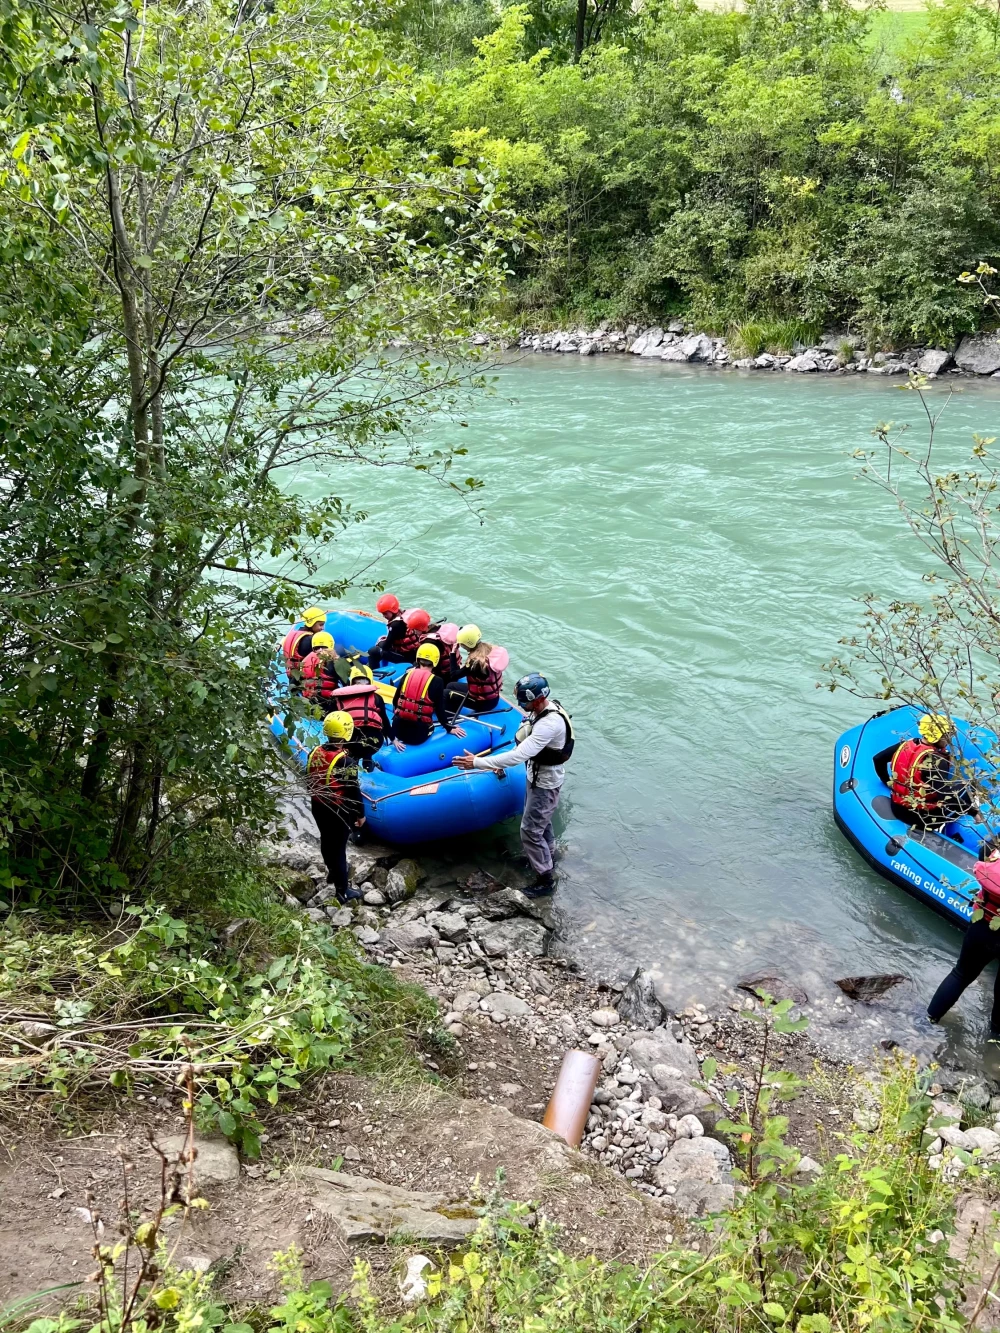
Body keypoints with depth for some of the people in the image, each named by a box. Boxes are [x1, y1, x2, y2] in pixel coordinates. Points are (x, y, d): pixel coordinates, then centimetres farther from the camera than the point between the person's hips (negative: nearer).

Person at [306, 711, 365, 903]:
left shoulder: (315, 753, -6)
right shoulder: (345, 762, -28)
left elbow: (309, 781, 8)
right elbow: (353, 791, -21)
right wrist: (360, 814, -7)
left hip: (318, 807, 7)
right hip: (338, 812, -7)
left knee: (326, 841, 26)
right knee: (338, 847, 4)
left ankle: (333, 872, 50)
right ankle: (343, 891, 15)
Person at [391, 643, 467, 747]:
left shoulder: (407, 674, 3)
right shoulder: (437, 681, -7)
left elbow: (395, 701, 11)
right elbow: (439, 709, -3)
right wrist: (450, 728, 12)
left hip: (399, 729, 2)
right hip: (420, 734, -2)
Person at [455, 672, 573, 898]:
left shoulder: (549, 724, -37)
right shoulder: (543, 708, -6)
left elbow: (518, 756, -40)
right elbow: (524, 743, 5)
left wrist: (477, 762, -38)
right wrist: (501, 763, -4)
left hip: (545, 785, -9)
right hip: (537, 777, 9)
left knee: (530, 831, 2)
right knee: (540, 822, 27)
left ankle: (546, 879, 18)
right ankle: (547, 857, 50)